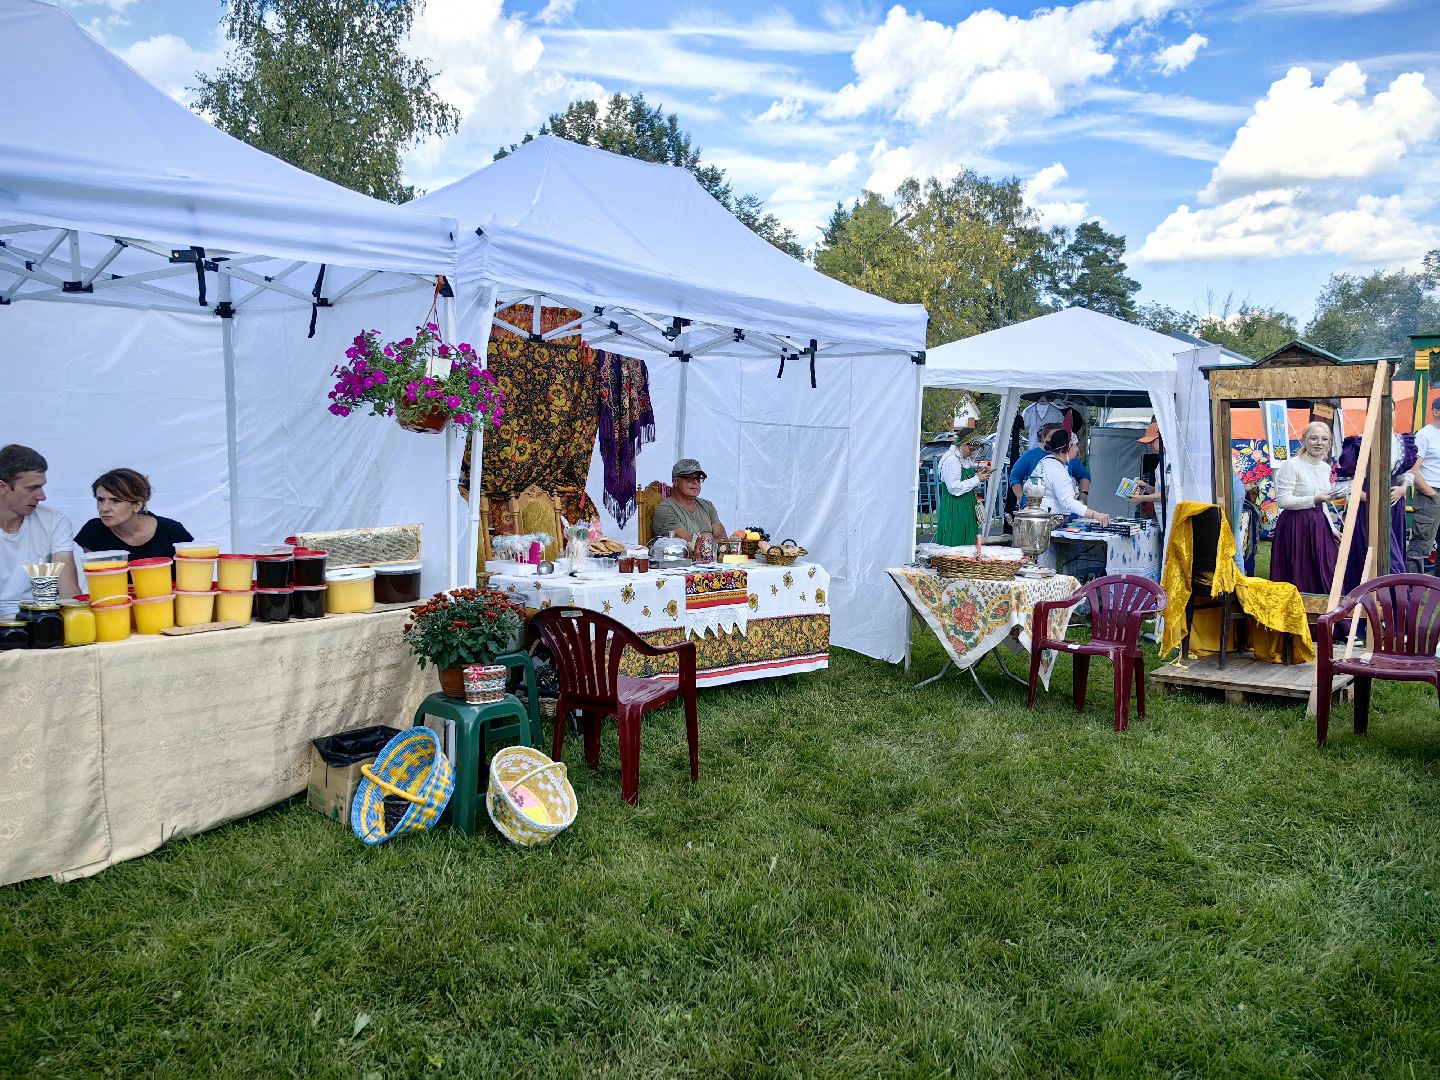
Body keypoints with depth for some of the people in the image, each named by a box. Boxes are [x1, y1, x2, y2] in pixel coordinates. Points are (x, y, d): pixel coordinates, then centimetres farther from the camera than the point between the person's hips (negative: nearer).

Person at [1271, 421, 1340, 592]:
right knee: (1299, 578, -2)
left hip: (1319, 527, 7)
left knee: (1326, 578, 5)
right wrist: (1314, 499, -19)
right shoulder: (1291, 465, -10)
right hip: (1295, 526, -7)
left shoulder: (1326, 468, 13)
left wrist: (1332, 529, 15)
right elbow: (1282, 500, -16)